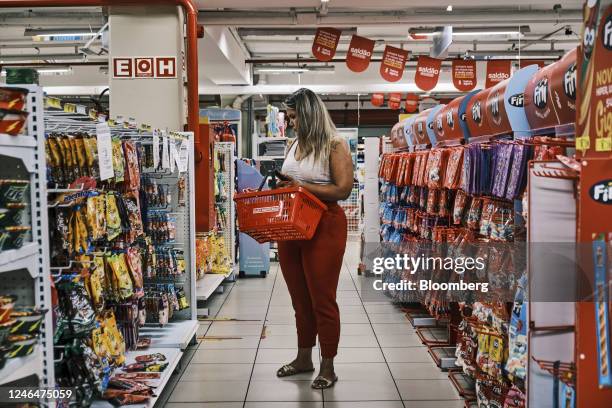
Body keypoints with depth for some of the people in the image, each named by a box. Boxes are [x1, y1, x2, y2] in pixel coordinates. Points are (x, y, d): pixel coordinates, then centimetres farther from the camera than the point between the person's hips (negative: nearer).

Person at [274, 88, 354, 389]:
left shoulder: (335, 145, -8)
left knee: (322, 300, 3)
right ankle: (304, 358, 32)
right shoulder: (294, 145, 12)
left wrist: (302, 186, -19)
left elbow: (343, 189, -16)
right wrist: (281, 185, 1)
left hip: (323, 228, -7)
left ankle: (328, 366, 17)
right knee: (300, 299, 17)